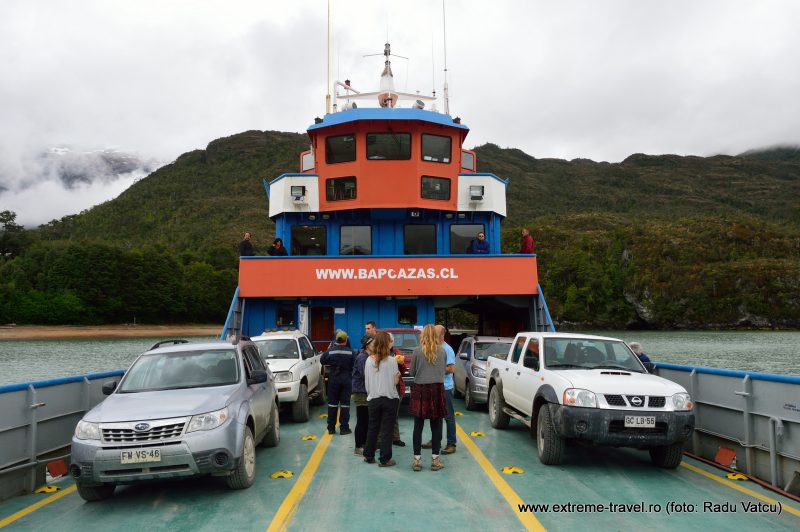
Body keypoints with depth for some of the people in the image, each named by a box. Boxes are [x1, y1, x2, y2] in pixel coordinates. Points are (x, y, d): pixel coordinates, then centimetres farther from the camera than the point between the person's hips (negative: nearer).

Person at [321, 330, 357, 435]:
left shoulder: (330, 351, -8)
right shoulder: (351, 352, -9)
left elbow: (322, 361, 3)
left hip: (333, 378, 1)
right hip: (346, 379, -1)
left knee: (332, 403, 10)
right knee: (345, 403, 5)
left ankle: (331, 427, 14)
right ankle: (344, 428, 5)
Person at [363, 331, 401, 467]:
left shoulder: (369, 360, -2)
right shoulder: (391, 361, -12)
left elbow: (367, 382, 3)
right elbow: (395, 382, -10)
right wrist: (398, 375, 10)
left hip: (373, 398, 3)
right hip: (390, 399, -3)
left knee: (372, 427, 16)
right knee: (386, 429, 3)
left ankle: (369, 456, 25)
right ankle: (384, 459, 6)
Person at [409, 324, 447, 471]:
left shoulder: (417, 351, -6)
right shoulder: (442, 351, 0)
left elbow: (411, 372, 2)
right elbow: (444, 370, 11)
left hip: (420, 390, -1)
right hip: (437, 389, 1)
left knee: (418, 426, 6)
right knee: (436, 426, 8)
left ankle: (417, 459, 9)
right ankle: (435, 459, 12)